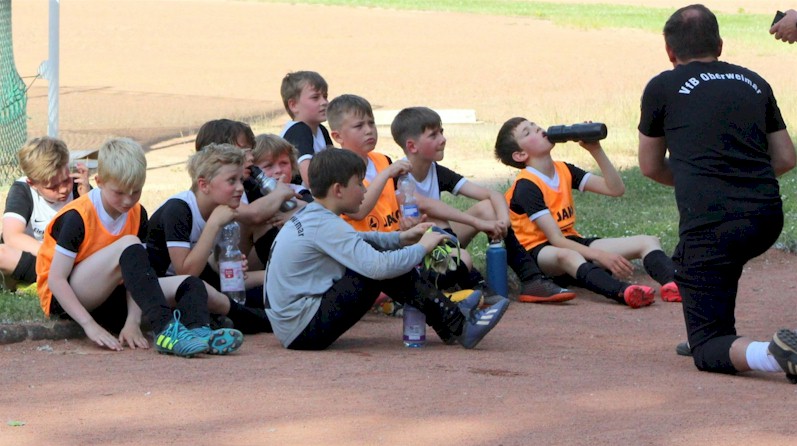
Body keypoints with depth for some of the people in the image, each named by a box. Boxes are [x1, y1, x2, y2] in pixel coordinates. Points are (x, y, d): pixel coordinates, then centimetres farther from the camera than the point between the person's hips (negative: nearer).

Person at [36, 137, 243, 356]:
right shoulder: (77, 217, -18)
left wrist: (132, 322, -23)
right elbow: (56, 279, -21)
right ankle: (166, 330, -46)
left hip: (106, 296, 7)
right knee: (128, 246, -32)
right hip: (63, 299, -7)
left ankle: (199, 332, -47)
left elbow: (136, 273, -6)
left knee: (190, 285, -12)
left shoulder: (137, 214, 1)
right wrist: (90, 326, -32)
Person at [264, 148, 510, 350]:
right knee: (387, 268, -12)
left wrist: (401, 238, 12)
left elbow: (357, 241, 26)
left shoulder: (309, 216, 11)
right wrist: (421, 248, -11)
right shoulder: (326, 226, -19)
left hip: (292, 329, 10)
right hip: (306, 331, -10)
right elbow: (379, 266, -27)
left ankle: (449, 315, 19)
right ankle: (459, 327, -4)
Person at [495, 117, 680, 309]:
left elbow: (616, 189, 6)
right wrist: (600, 256, -32)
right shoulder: (526, 186, -14)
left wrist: (596, 151, -5)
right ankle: (624, 292, -70)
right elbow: (556, 240, -23)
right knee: (566, 255, -44)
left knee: (648, 242, -6)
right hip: (539, 252, -8)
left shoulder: (565, 171, 10)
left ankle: (671, 284, -40)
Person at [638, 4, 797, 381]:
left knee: (708, 349, -2)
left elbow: (651, 168, 18)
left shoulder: (662, 88, 7)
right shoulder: (754, 83, 18)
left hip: (711, 227, -6)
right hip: (767, 222, 6)